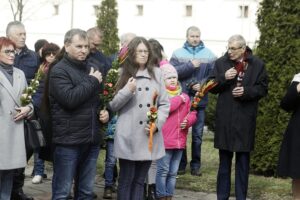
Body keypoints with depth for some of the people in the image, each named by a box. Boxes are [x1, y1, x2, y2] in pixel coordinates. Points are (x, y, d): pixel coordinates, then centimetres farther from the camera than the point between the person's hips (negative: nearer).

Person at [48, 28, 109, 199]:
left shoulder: (91, 69, 15)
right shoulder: (59, 71, -7)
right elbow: (70, 98, -23)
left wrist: (105, 111, 6)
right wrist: (92, 81, -13)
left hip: (91, 140, 7)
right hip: (68, 141, -7)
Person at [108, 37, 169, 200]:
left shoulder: (156, 73, 9)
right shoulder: (122, 74, 3)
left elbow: (165, 103, 8)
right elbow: (112, 106, 1)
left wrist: (157, 123, -7)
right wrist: (127, 91, -14)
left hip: (149, 136, 3)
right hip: (128, 137, -2)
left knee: (139, 181, 11)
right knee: (126, 181, 2)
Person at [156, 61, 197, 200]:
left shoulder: (184, 97, 14)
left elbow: (193, 114, 14)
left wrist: (188, 121, -8)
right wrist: (179, 99, -12)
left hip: (179, 141, 6)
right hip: (164, 140, -6)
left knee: (173, 172, 12)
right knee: (163, 170, -2)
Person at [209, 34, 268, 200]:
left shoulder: (257, 64, -1)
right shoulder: (221, 63, 2)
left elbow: (263, 89, 0)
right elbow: (212, 87, 3)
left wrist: (246, 92, -16)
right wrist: (223, 78, -15)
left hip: (245, 119, -1)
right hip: (225, 118, 1)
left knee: (243, 161, 8)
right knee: (224, 160, 9)